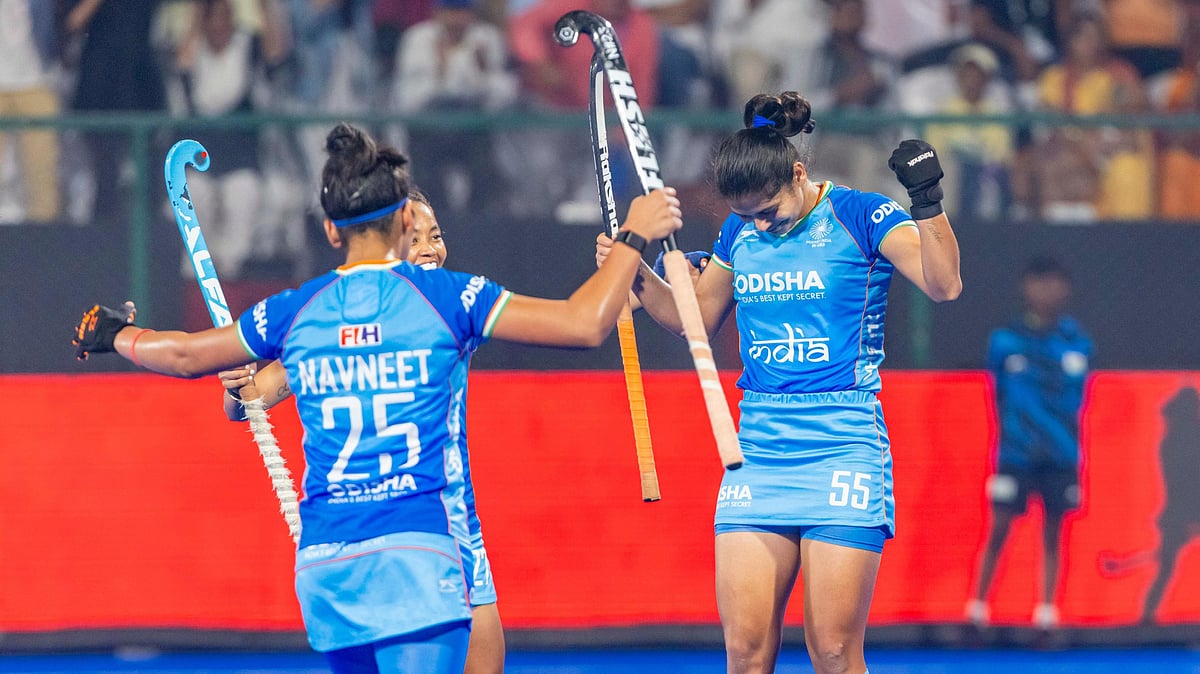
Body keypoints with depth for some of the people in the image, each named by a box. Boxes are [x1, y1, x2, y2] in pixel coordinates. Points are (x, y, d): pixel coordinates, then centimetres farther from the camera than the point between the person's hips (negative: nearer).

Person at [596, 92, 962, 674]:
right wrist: (634, 275, 9)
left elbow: (944, 285, -16)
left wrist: (927, 204, -30)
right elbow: (696, 317, 25)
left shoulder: (860, 215, -4)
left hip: (842, 451, -5)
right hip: (757, 453, 5)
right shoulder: (739, 232, 11)